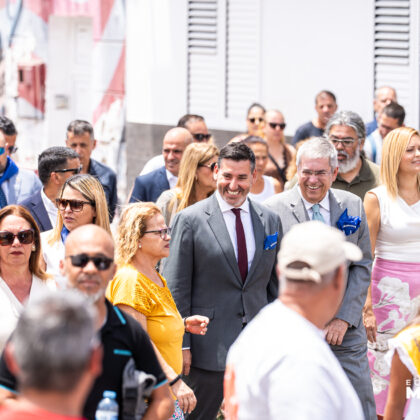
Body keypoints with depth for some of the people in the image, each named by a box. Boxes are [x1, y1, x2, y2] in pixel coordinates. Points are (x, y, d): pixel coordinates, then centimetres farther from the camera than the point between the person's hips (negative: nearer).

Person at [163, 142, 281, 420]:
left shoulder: (270, 221, 8)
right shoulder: (190, 220, -5)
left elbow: (275, 284, 14)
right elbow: (176, 289, -5)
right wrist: (181, 344, -8)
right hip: (209, 345, -4)